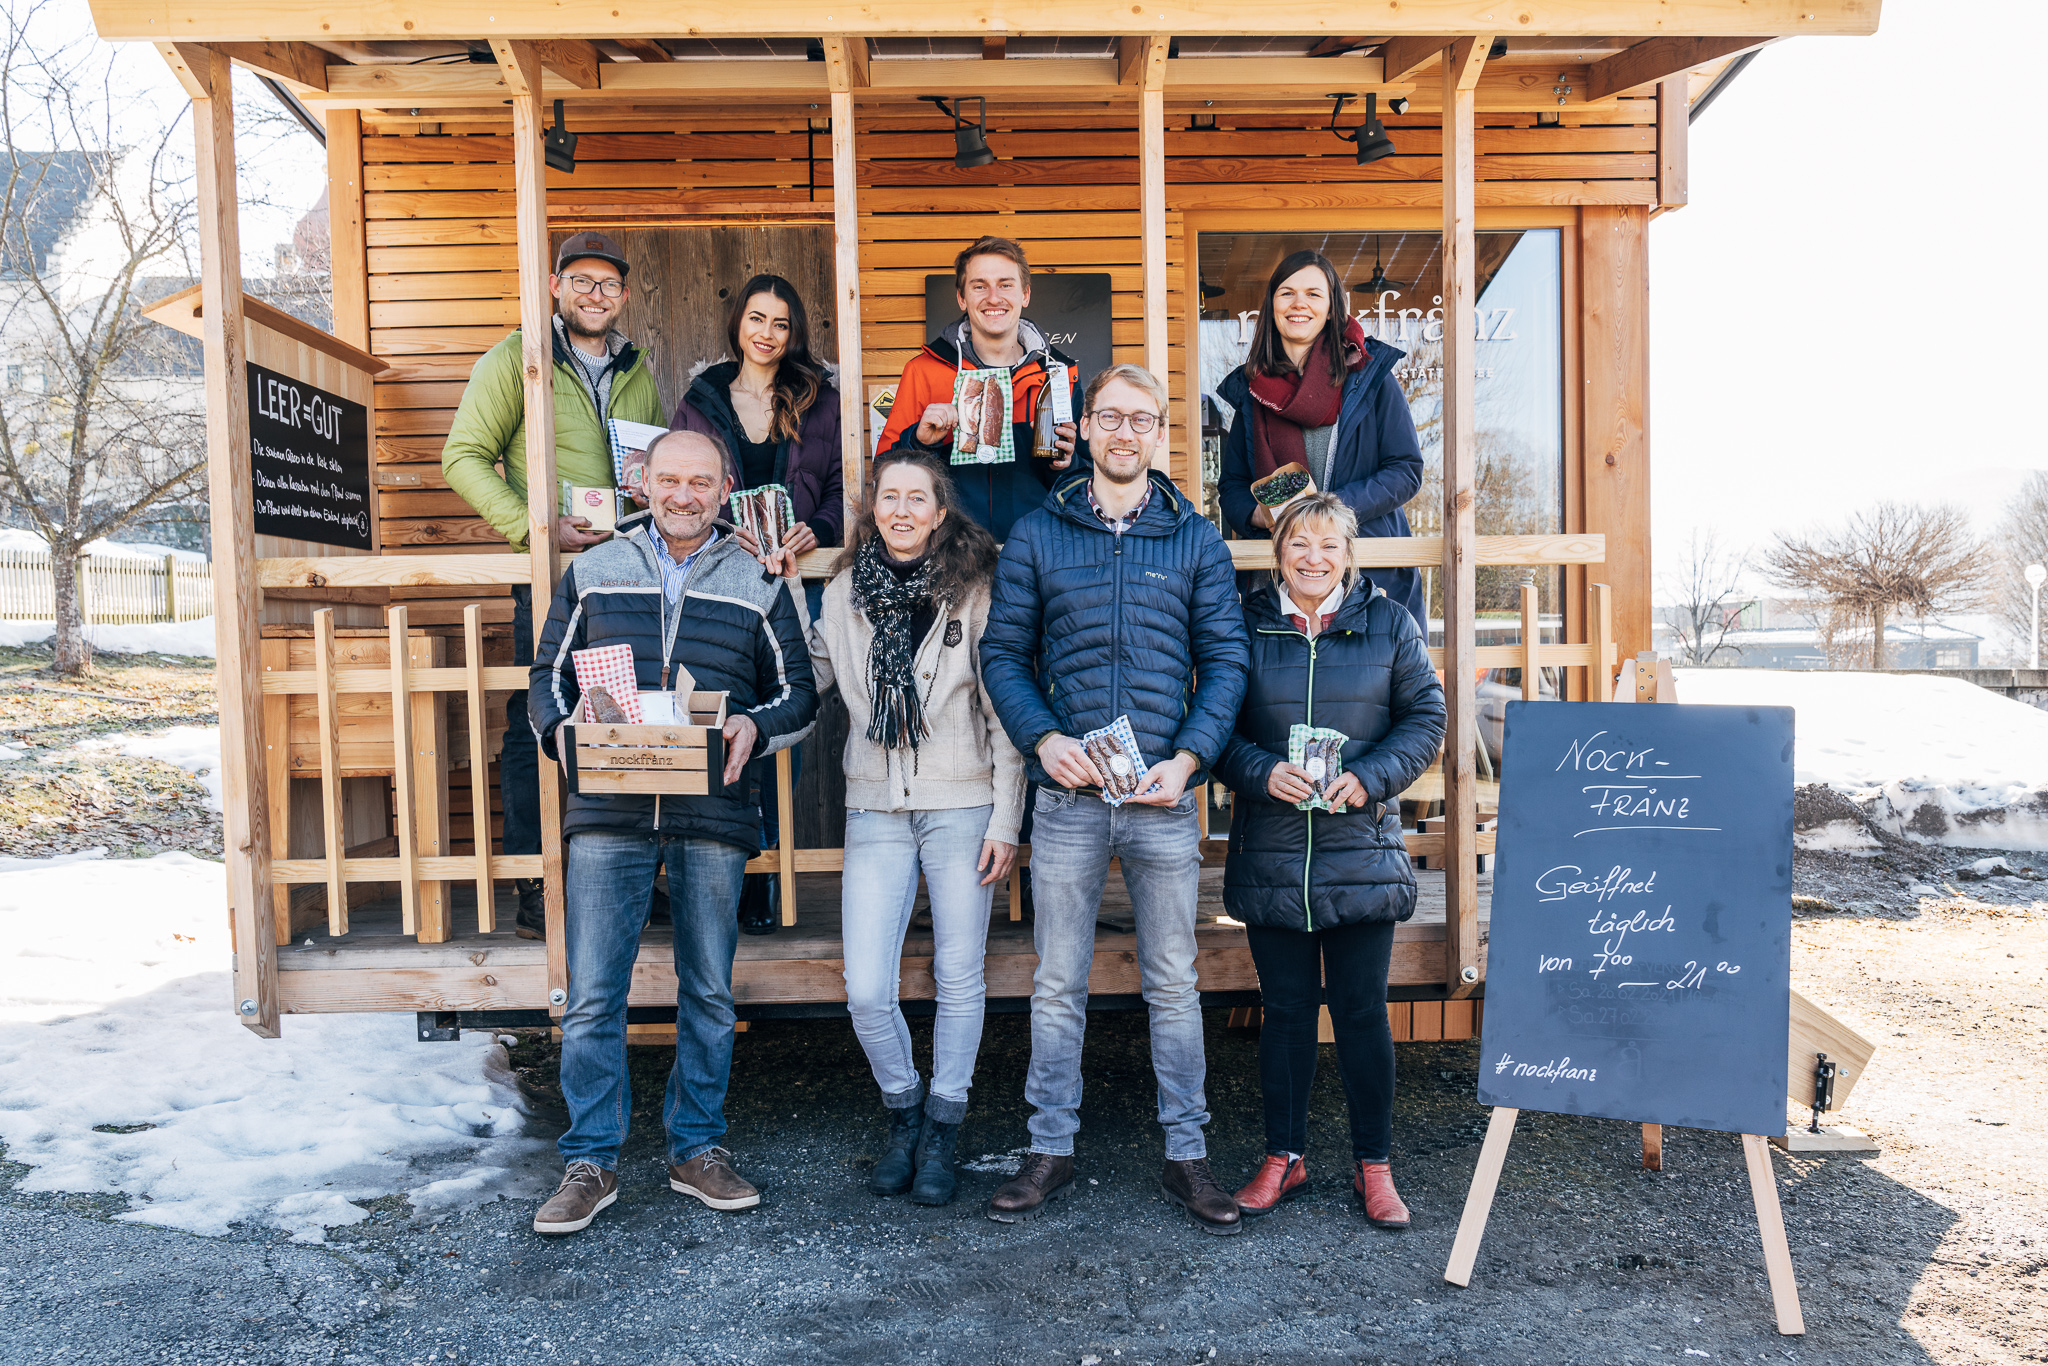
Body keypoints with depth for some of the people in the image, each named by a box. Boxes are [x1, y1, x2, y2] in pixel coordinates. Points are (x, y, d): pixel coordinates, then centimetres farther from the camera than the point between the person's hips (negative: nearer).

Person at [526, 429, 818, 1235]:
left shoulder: (759, 585, 10)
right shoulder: (591, 574, 12)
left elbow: (798, 693, 10)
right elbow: (549, 677, 13)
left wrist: (756, 728, -10)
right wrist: (564, 734, -8)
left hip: (712, 815, 0)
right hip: (608, 813, 0)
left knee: (708, 992, 9)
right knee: (593, 995, 0)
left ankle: (697, 1149, 24)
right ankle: (591, 1162, 14)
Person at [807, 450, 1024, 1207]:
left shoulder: (976, 592, -3)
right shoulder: (843, 592, 7)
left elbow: (1004, 714, -3)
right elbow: (809, 678, 13)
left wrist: (1006, 818, -7)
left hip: (962, 807, -2)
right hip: (875, 810, 2)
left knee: (959, 978, 7)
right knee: (866, 991, -2)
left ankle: (941, 1129, 27)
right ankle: (902, 1110, 26)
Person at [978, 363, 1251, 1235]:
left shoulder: (1196, 540, 7)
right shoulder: (1036, 536, 6)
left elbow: (1225, 660, 4)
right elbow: (1004, 652, 5)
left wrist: (1188, 758, -10)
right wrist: (1042, 738, -11)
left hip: (1165, 799, 0)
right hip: (1068, 796, 0)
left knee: (1174, 984, 10)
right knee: (1058, 985, 9)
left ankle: (1185, 1155, 23)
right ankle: (1051, 1150, 23)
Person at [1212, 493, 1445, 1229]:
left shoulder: (1389, 625, 4)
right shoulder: (1245, 626, 4)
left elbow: (1425, 718, 4)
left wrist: (1369, 778, -11)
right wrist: (1263, 773, -14)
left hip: (1361, 851, 0)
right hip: (1271, 856, 1)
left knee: (1362, 1011, 5)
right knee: (1285, 1010, 10)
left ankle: (1373, 1166, 20)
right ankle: (1284, 1157, 24)